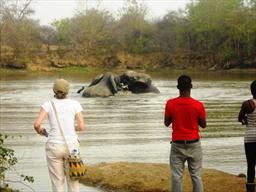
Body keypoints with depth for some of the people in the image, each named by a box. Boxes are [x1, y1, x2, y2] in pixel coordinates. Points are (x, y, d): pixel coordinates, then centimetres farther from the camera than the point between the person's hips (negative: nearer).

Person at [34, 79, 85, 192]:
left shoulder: (48, 104, -2)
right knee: (72, 180, 16)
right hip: (71, 146, 1)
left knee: (57, 182, 10)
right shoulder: (75, 104, 0)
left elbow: (36, 124, -14)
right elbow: (81, 127, -4)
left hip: (54, 147, -1)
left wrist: (40, 131, 11)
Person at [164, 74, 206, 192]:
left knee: (177, 176, 5)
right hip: (194, 145, 0)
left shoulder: (170, 104, -7)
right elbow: (203, 125, 2)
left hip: (177, 145, 0)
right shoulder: (198, 105, -10)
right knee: (196, 176, 6)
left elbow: (166, 123, 4)